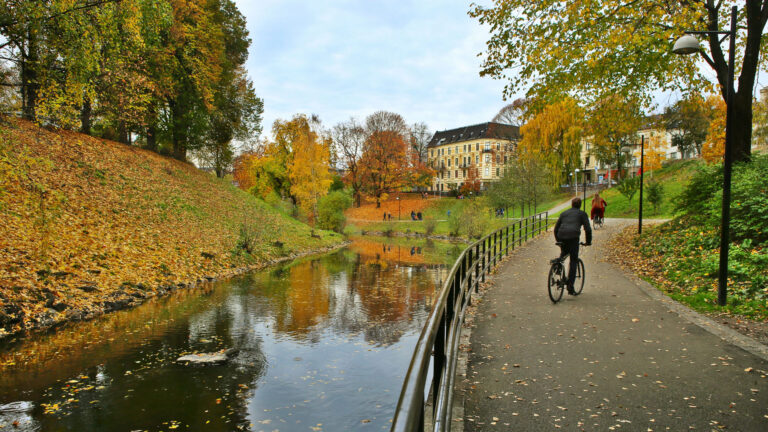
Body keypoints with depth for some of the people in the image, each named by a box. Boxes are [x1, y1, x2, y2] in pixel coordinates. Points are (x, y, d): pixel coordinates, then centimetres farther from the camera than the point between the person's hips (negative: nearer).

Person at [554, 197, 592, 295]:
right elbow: (588, 229, 7)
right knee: (573, 261, 4)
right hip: (573, 237, -3)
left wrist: (558, 241, 33)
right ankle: (570, 287, 1)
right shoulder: (582, 214, 16)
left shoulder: (564, 213, 25)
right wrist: (588, 241, 18)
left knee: (563, 253, 32)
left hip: (562, 236, 3)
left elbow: (556, 229, 24)